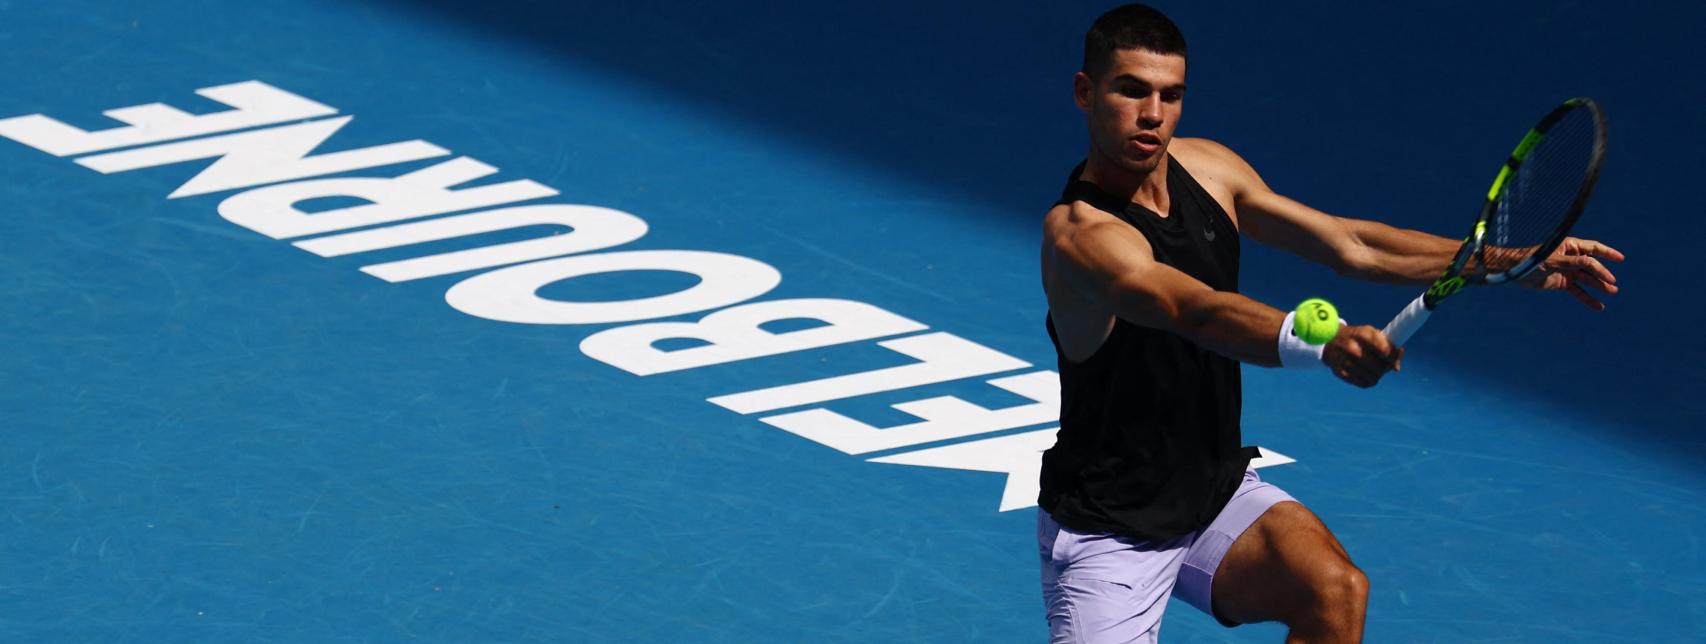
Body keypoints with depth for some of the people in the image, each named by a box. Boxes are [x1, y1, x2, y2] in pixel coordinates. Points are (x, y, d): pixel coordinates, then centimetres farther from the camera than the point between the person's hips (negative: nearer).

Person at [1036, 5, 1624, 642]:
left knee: (1334, 591, -22)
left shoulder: (1205, 167, -2)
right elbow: (1198, 312, -44)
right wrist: (1319, 343, -62)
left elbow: (1350, 244, 4)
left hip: (1219, 492, 5)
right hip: (1106, 535, -5)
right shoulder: (1079, 233, -26)